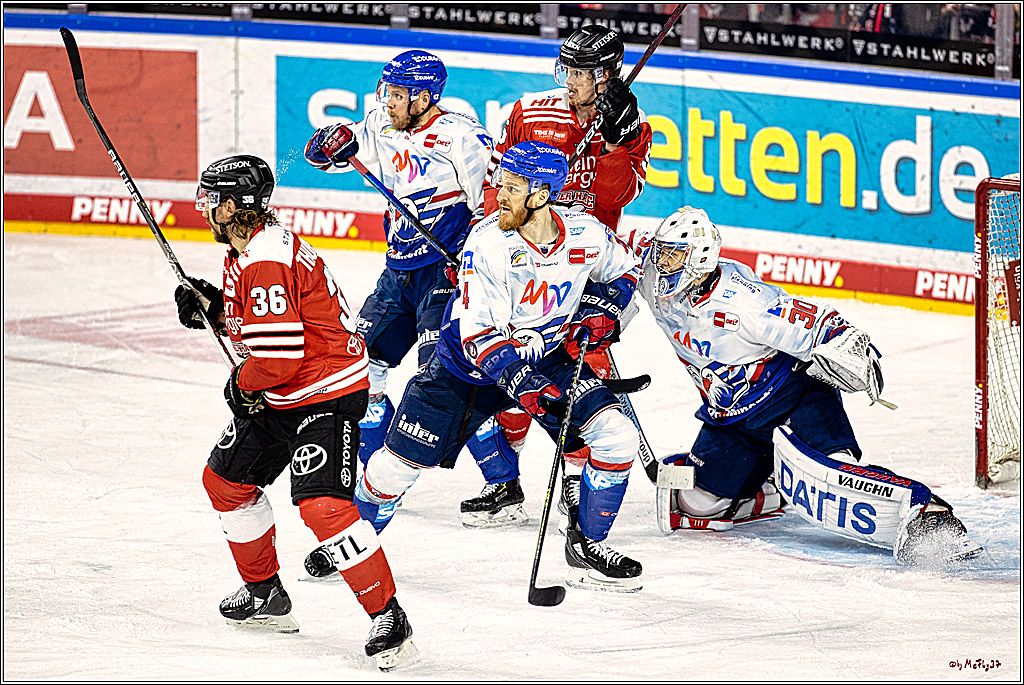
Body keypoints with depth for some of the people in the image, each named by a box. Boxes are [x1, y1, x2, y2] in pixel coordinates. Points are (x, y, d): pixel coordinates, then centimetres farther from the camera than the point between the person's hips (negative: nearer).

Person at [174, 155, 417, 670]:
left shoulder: (268, 262, -25)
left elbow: (277, 353, -29)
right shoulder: (245, 253, 10)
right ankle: (264, 593, 34)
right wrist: (212, 306, 5)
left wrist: (241, 383, -10)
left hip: (327, 395, -12)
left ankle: (388, 617, -17)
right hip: (279, 396, 12)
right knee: (225, 480, 20)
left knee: (322, 505, -23)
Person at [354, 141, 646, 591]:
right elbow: (478, 334, -27)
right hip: (472, 364, -3)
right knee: (402, 459, -2)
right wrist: (518, 382, -40)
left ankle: (587, 546, 5)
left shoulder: (586, 235, -16)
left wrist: (599, 313, -9)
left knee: (615, 437, -13)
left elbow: (623, 271, 9)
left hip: (546, 356, 3)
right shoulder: (488, 243, -26)